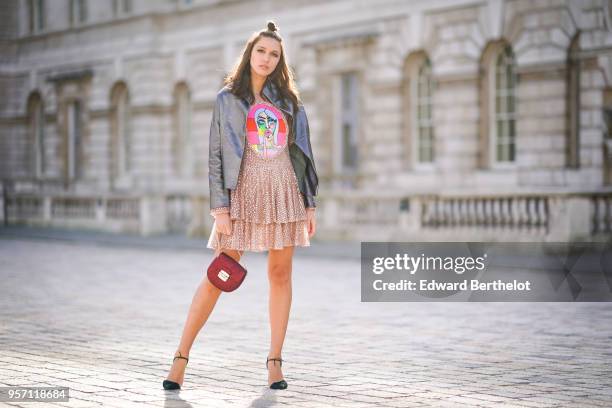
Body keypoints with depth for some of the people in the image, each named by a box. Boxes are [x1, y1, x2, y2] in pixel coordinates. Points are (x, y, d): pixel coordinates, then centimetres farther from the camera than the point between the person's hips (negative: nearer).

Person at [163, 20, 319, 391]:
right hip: (244, 193, -3)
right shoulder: (228, 99, 4)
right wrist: (220, 208, -9)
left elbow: (304, 154, 12)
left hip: (285, 192, 3)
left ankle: (275, 360, 10)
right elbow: (216, 156, 0)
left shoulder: (289, 100, 12)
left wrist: (310, 204, 6)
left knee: (281, 274, 2)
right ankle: (182, 357, 1)